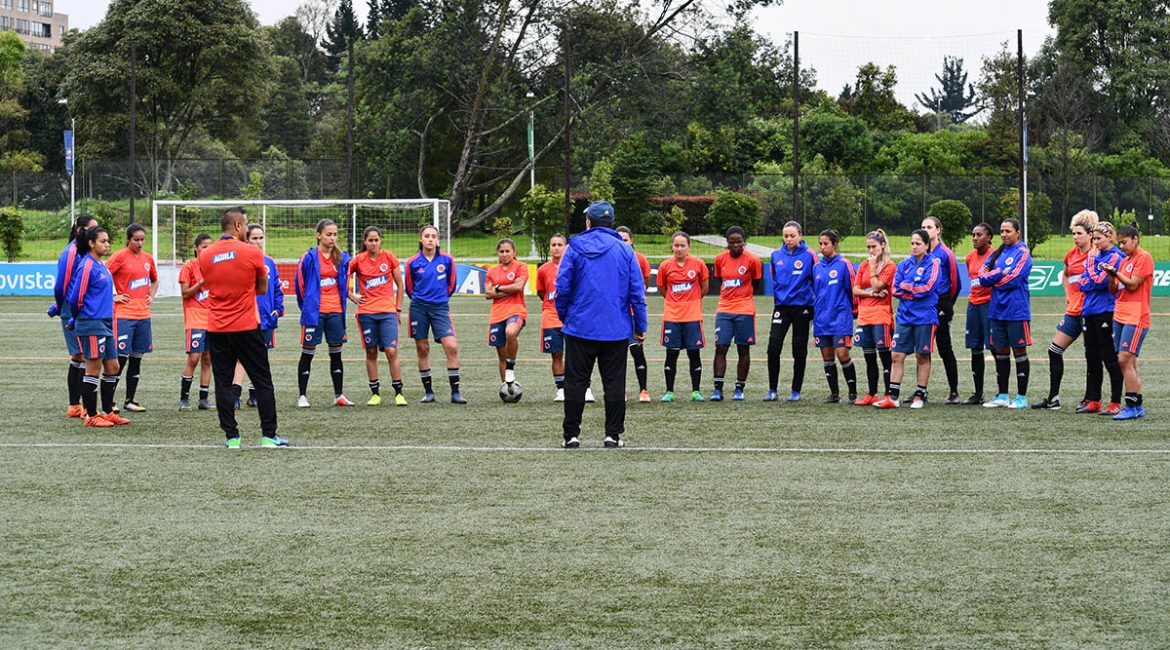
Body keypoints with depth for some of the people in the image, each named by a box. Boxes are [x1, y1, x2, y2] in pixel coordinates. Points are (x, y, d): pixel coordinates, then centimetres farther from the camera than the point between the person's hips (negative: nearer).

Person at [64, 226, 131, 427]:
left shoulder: (102, 266, 14)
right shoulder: (87, 266, -13)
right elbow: (76, 297, -13)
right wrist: (76, 318, 4)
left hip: (105, 324, 9)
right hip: (91, 324, -9)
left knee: (112, 367, 10)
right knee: (94, 369, -3)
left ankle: (107, 412, 19)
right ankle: (91, 416, 4)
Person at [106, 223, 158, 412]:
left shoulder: (148, 258, 12)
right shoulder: (120, 256, -6)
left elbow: (154, 280, 29)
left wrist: (151, 295, 13)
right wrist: (113, 296, -9)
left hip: (143, 314, 6)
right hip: (124, 314, -6)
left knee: (136, 358, 8)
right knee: (121, 358, -9)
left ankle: (131, 400, 15)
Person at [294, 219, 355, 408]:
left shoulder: (342, 258, 6)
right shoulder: (309, 257, -7)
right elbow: (300, 284, 1)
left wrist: (351, 297, 14)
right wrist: (307, 306, 7)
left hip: (335, 312, 4)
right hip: (314, 312, -4)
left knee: (336, 354, 8)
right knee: (307, 353, 1)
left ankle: (339, 395, 13)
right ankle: (302, 396, 7)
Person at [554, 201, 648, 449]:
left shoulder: (574, 249, -2)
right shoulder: (624, 251, 1)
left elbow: (562, 288, -4)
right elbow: (637, 291, 0)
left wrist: (563, 317, 11)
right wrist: (640, 326, 7)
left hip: (580, 328, -1)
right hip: (616, 330, 1)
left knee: (575, 381, 6)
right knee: (614, 382, 7)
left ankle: (571, 434, 6)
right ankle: (613, 435, 6)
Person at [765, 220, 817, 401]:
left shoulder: (809, 255, -5)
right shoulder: (776, 255, 6)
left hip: (802, 307, -3)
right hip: (781, 306, 3)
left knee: (799, 351, 3)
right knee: (773, 347, -8)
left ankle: (796, 391, 13)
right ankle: (772, 390, 0)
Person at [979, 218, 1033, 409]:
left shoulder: (1022, 253, -5)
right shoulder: (997, 253, 14)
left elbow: (1013, 279, -16)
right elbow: (983, 277, 6)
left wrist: (992, 278, -3)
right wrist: (1001, 273, -10)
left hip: (1016, 311, -6)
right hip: (997, 311, 6)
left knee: (1019, 351, 0)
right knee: (1000, 352, 9)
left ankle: (1021, 398, 4)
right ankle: (1002, 396, 16)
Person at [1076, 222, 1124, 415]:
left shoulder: (1115, 256, -8)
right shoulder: (1094, 255, 17)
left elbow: (1101, 282, -14)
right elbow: (1082, 283, 12)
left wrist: (1091, 279, -2)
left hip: (1106, 311, -8)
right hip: (1090, 311, 8)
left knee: (1110, 358, -6)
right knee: (1092, 357, 10)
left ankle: (1116, 403, -3)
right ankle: (1093, 401, 16)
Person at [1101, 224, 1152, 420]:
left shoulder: (1144, 257, -7)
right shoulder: (1124, 261, 18)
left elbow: (1133, 285, -13)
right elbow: (1115, 290, 16)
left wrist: (1116, 273, -16)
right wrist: (1110, 275, -1)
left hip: (1135, 318, -9)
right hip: (1120, 316, 9)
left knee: (1125, 360, -14)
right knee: (1129, 364, 8)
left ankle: (1131, 407, -11)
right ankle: (1138, 407, 12)